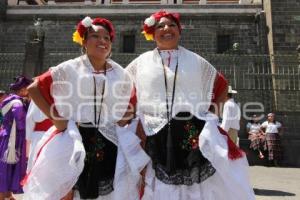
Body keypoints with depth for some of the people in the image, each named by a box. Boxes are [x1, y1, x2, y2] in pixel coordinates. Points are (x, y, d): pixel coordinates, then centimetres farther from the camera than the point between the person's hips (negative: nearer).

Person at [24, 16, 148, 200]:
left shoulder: (120, 74, 8)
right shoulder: (69, 69, -1)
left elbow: (130, 104, 19)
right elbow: (34, 89, 0)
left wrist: (121, 124, 2)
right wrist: (56, 118, -8)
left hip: (109, 143, 3)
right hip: (74, 141, -2)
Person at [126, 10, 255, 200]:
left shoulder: (195, 60, 10)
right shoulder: (141, 62, 9)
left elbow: (222, 85, 19)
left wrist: (207, 110, 7)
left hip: (194, 132, 0)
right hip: (156, 138, 0)